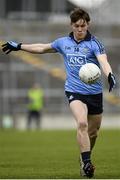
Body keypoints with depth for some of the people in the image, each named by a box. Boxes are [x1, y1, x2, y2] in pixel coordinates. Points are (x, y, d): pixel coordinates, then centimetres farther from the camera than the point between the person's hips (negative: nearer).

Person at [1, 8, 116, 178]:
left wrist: (110, 75, -45)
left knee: (93, 131, 11)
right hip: (74, 90, 0)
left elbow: (103, 60, -24)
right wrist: (18, 46, 25)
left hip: (94, 92, 0)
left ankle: (85, 159, 37)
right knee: (82, 123, -24)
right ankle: (87, 163, -21)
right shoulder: (64, 42, 6)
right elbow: (43, 48, 22)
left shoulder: (94, 43, -7)